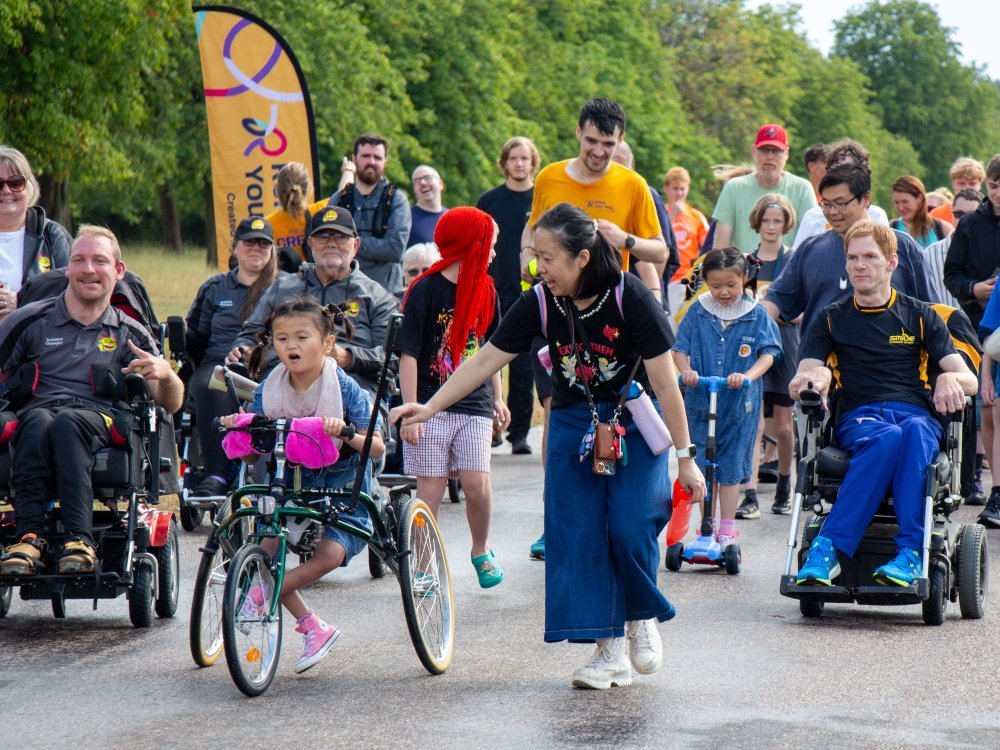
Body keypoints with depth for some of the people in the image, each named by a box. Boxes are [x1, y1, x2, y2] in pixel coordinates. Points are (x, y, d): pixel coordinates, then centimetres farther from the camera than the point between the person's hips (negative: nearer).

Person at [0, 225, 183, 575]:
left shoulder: (130, 333, 17)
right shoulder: (31, 320, 13)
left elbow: (171, 403, 11)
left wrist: (165, 374, -12)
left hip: (99, 418, 0)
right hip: (36, 412, 0)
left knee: (66, 424, -37)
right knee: (38, 422, -37)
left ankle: (79, 540, -45)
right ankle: (29, 534, -42)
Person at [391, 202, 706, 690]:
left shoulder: (629, 297, -21)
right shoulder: (540, 304, -12)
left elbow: (665, 382, -17)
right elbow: (485, 361, -5)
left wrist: (685, 457, -15)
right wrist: (428, 408, -12)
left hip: (633, 425, -3)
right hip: (573, 426, 4)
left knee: (630, 527, -17)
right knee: (578, 535, -6)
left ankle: (643, 618, 11)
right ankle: (611, 649, 1)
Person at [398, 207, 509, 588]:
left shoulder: (485, 290, 9)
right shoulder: (424, 291, -7)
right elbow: (409, 355, -8)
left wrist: (497, 399, 20)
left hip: (474, 405, 3)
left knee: (477, 482, -8)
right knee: (430, 487, -3)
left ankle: (481, 552, 15)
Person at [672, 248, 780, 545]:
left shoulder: (756, 315, -1)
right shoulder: (698, 312, 2)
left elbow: (768, 353, -5)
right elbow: (679, 348, 4)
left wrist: (748, 375, -23)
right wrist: (685, 370, -17)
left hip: (740, 403, -2)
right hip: (700, 401, 2)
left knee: (731, 467, 3)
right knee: (702, 466, 6)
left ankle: (727, 530, 12)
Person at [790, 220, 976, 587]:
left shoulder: (921, 317, 20)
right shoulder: (831, 319, 21)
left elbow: (968, 380, 10)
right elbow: (799, 385, 10)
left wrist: (950, 379, -15)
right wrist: (815, 377, -15)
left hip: (917, 415, 1)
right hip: (858, 416, -1)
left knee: (914, 432, -39)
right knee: (888, 437, -39)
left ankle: (908, 555, -47)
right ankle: (829, 551, -49)